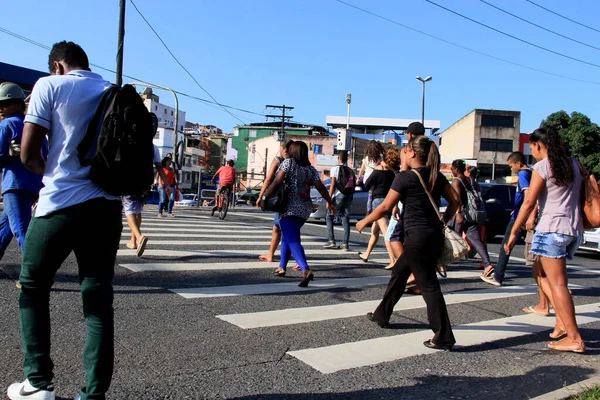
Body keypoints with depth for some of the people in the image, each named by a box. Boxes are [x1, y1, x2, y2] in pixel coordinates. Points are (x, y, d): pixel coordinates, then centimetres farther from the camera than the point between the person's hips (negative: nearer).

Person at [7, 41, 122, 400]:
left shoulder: (50, 85, 0)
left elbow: (28, 154, -4)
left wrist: (50, 173, 14)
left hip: (62, 204, -4)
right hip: (107, 205, 4)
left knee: (33, 288, 15)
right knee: (99, 298, 6)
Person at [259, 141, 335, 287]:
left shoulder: (288, 163, -5)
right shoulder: (310, 168, 10)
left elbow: (277, 182, -15)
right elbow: (321, 187, 11)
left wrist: (264, 198, -10)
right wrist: (330, 202, 25)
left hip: (290, 208, -7)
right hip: (305, 209, 7)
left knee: (293, 240, -13)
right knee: (287, 237, 23)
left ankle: (306, 270, -32)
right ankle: (282, 267, 30)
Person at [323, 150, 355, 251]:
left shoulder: (335, 168, -1)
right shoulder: (351, 171, 15)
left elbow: (333, 184, -8)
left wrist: (329, 199, -8)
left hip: (339, 195, -5)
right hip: (349, 196, 5)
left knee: (329, 217, 9)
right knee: (346, 219, 6)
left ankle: (331, 241, 2)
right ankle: (345, 244, -1)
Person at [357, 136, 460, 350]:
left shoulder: (405, 177, -11)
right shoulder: (436, 176, 10)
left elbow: (385, 207, -9)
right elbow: (455, 200, 5)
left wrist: (364, 221, 4)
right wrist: (442, 222, 15)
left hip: (417, 236, -8)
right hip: (435, 235, 8)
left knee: (429, 285, -3)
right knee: (399, 273, 21)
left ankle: (444, 337, 0)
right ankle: (382, 315, 33)